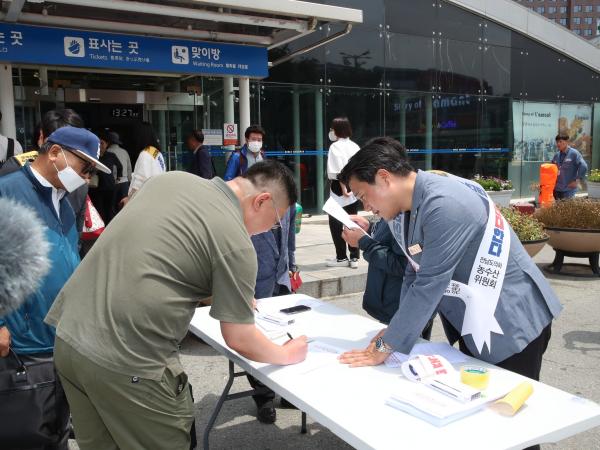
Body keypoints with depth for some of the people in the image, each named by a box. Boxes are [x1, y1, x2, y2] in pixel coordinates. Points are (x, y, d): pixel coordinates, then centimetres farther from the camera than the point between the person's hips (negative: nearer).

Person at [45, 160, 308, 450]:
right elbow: (239, 340, -6)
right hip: (126, 362, -8)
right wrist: (287, 354, 14)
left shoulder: (171, 178, 10)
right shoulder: (236, 242, -11)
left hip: (70, 334, 8)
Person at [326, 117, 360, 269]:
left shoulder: (335, 146, -10)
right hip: (354, 189, 7)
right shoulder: (354, 146, 10)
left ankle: (341, 257, 10)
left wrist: (343, 189, -15)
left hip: (339, 189, -7)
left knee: (336, 223, 4)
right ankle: (354, 258, 14)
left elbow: (339, 171, -18)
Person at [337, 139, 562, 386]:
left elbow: (429, 284, -28)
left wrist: (385, 346, -20)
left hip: (513, 323, -8)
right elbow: (414, 274, 7)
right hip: (472, 327, 8)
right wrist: (396, 329, -2)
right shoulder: (403, 210, -1)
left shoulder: (444, 205, -28)